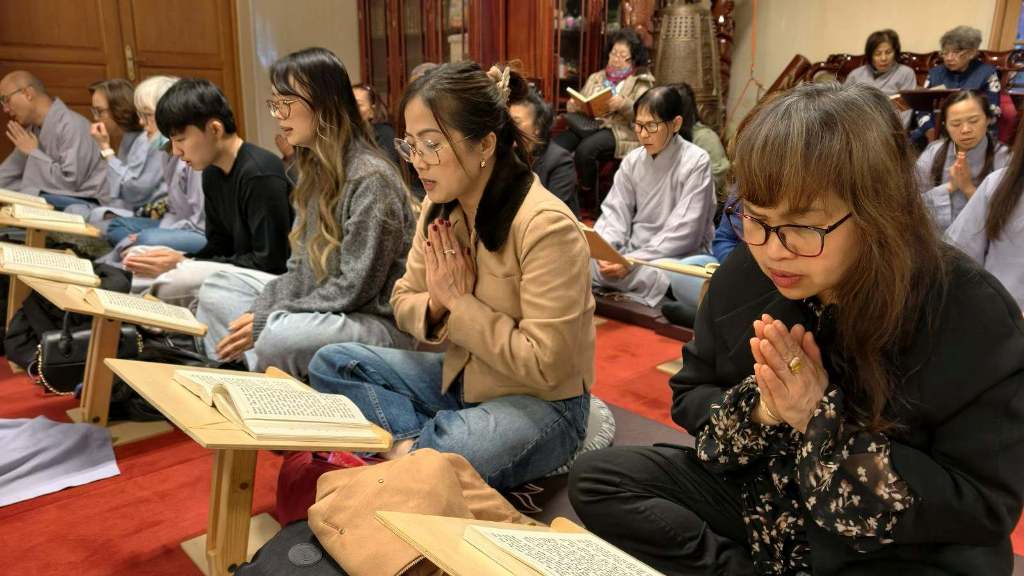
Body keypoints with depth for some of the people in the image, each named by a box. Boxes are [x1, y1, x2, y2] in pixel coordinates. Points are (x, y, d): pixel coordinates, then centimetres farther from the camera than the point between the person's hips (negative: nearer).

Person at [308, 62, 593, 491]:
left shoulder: (545, 226, -24)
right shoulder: (440, 209, -1)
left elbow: (544, 365, -26)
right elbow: (403, 301, 8)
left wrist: (459, 302, -21)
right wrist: (436, 306, -15)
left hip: (540, 402, -8)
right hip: (462, 378, 8)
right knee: (332, 363, -2)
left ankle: (403, 445, -6)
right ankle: (410, 444, -18)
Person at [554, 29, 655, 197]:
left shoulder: (641, 82, 10)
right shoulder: (596, 77, 25)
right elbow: (576, 105, 22)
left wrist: (624, 104, -23)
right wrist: (572, 105, -3)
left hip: (619, 130, -4)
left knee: (585, 149, -35)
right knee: (555, 146, -27)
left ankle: (587, 192, -11)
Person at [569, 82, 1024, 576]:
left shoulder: (974, 317, -21)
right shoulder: (744, 275, -9)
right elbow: (689, 398, 2)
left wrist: (825, 422, -27)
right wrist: (758, 409, -20)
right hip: (759, 499, 5)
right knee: (595, 479, -7)